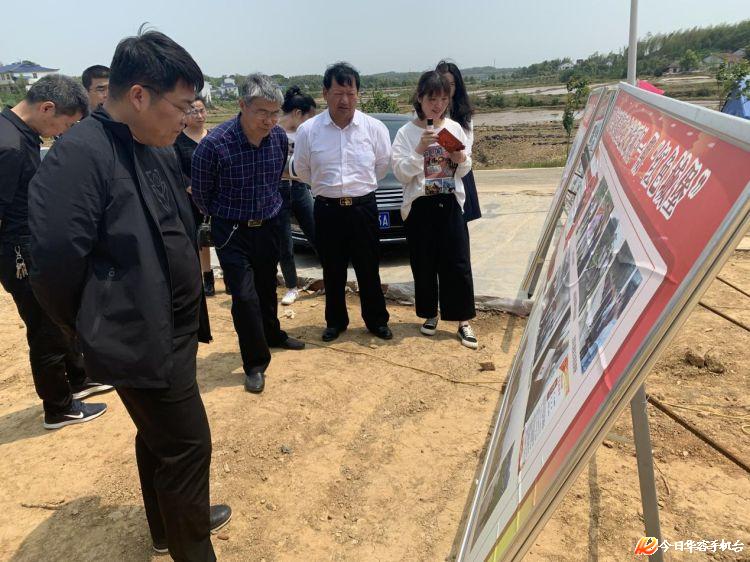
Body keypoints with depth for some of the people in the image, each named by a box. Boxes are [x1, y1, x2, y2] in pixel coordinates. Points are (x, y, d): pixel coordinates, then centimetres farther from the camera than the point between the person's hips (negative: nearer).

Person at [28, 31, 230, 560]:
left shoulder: (160, 151, 6)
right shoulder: (80, 154, -21)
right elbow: (55, 263, -22)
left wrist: (189, 313, 10)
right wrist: (96, 331, -8)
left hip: (172, 330, 9)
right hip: (142, 339, -9)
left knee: (159, 438, 24)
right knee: (186, 446, 4)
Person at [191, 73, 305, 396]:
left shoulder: (280, 137, -9)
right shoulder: (214, 144, -23)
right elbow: (201, 193, -7)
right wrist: (223, 217, 8)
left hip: (269, 225, 5)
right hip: (232, 232, -4)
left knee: (266, 286, 20)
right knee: (244, 295, -7)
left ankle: (272, 334, 44)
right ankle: (255, 363, 8)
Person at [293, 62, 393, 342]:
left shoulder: (374, 128, -6)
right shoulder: (308, 130, -6)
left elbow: (383, 165, 9)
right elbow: (301, 170, 8)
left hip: (363, 208, 0)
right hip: (327, 210, 0)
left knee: (369, 270, 10)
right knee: (333, 272, 12)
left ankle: (376, 320, 27)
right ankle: (335, 321, 30)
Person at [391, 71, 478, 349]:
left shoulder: (454, 128, 5)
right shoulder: (407, 132, -3)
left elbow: (464, 171, 10)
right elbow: (401, 173, -10)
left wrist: (461, 160, -12)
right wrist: (420, 150, -21)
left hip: (450, 203, 2)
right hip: (420, 206, -1)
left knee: (458, 262, 0)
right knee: (424, 264, 7)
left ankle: (463, 321, 10)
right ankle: (430, 315, 25)